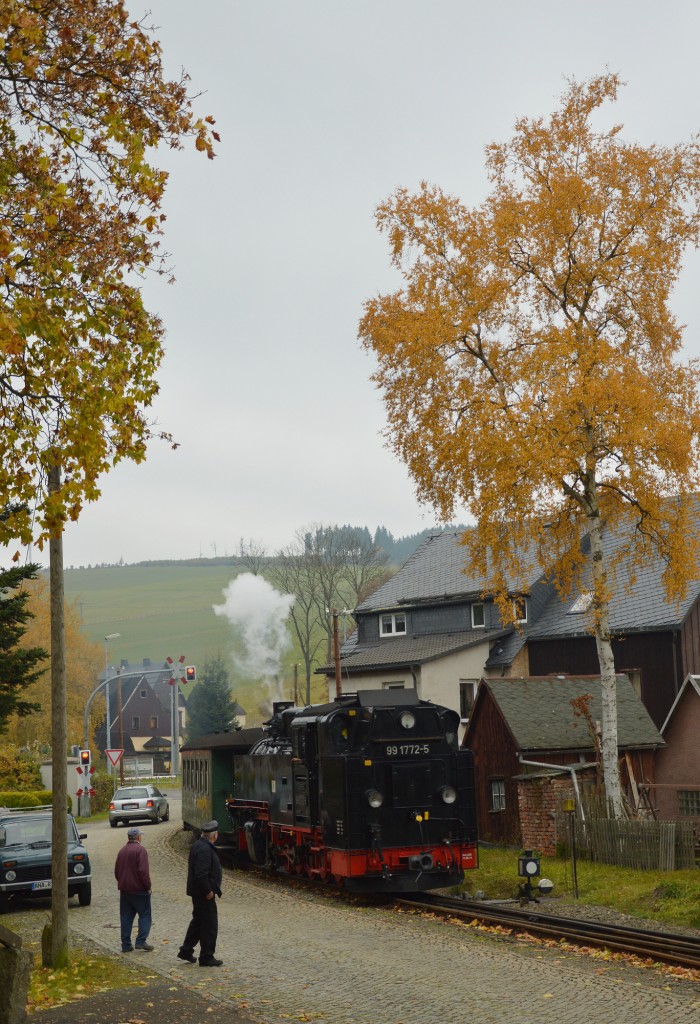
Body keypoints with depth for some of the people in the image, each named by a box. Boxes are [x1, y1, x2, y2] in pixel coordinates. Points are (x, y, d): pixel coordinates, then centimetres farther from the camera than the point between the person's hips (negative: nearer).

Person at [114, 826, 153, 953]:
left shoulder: (122, 851, 12)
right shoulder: (140, 850, -13)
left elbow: (116, 871, 17)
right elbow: (143, 871, -20)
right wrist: (148, 886, -12)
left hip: (124, 890, 7)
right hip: (139, 890, -7)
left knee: (126, 917, 9)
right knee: (145, 915, 2)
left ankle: (126, 944, 9)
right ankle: (141, 941, -9)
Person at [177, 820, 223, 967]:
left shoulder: (197, 845, 11)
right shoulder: (205, 849, -22)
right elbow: (201, 874, -28)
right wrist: (208, 891, -21)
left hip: (198, 892, 10)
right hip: (204, 893, -10)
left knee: (198, 921, 21)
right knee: (210, 924, -2)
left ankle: (186, 951, 28)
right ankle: (206, 957, 4)